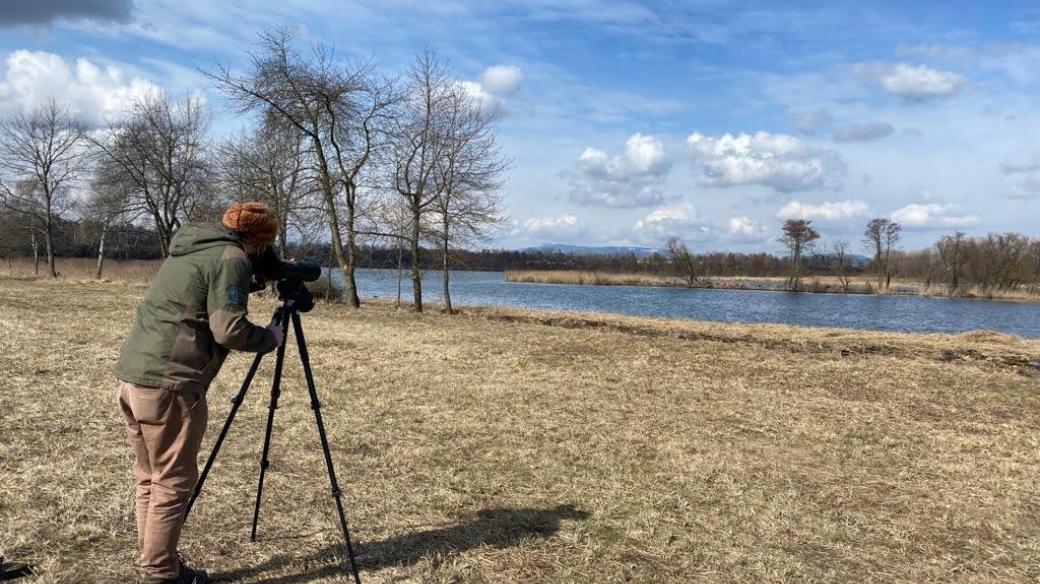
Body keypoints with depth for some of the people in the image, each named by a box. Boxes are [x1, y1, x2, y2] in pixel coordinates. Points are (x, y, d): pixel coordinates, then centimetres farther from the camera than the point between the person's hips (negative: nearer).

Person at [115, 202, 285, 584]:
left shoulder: (190, 249, 20)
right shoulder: (231, 257, -7)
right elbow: (228, 330, -16)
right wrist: (270, 338, 2)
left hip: (131, 376, 9)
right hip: (168, 385, -9)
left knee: (150, 478, 17)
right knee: (173, 482, 2)